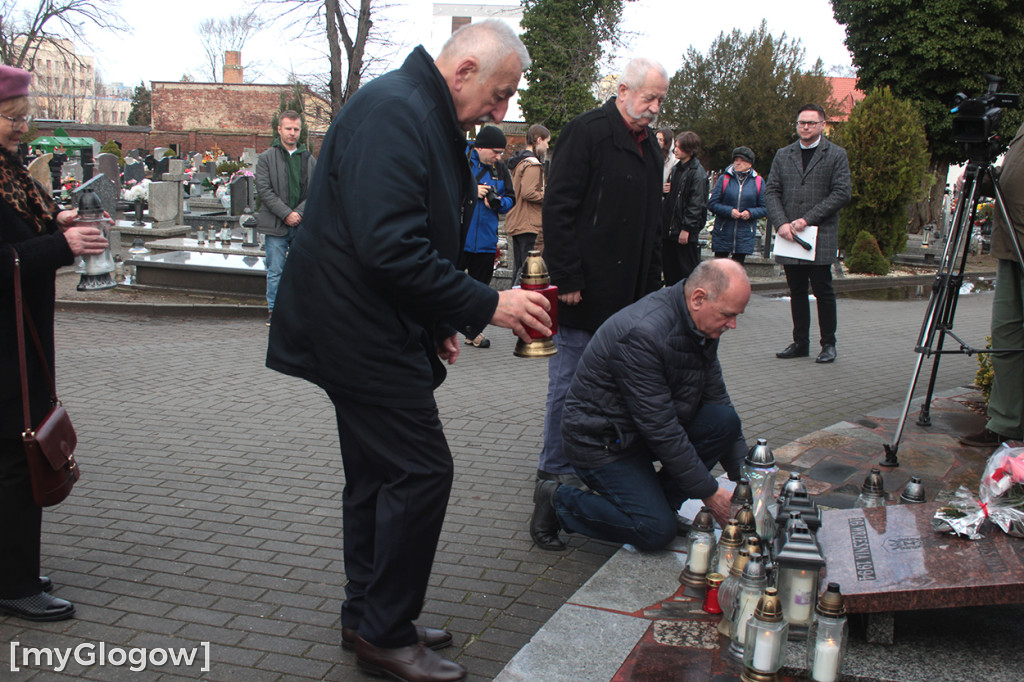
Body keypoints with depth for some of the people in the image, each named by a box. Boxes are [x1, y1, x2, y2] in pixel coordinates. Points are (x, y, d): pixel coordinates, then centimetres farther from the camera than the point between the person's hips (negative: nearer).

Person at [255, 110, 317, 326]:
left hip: (303, 225, 2)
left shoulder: (309, 160, 10)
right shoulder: (266, 158, 3)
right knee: (275, 271, 2)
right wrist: (286, 214, -14)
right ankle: (273, 309, 11)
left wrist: (299, 212, -10)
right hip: (276, 226, -2)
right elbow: (264, 190, -6)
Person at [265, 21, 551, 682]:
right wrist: (486, 305, -23)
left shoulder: (428, 118, 16)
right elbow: (389, 247, -29)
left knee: (380, 474, 16)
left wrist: (438, 321, 16)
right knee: (421, 471, -7)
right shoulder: (392, 111, -19)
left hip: (367, 330, 11)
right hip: (362, 327, -11)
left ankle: (369, 619, 29)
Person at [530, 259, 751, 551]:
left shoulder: (703, 326, -3)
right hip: (601, 439, -8)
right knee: (657, 531, -18)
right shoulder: (643, 333, -31)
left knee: (725, 420, -12)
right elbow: (660, 428, -29)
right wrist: (710, 493, -21)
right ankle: (559, 501, 2)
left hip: (650, 425, 9)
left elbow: (716, 399, 5)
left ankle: (656, 500, 3)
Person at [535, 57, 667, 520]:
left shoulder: (649, 146, 16)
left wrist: (652, 283, 15)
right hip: (585, 291, -7)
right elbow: (558, 208, -14)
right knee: (570, 382, 1)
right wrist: (568, 279, -18)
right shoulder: (587, 132, -8)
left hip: (629, 292, 8)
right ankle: (556, 469, 14)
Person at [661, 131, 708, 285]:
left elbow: (697, 203, -14)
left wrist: (687, 228, -16)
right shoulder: (675, 169, 15)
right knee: (669, 269, 12)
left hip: (687, 233, -8)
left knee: (688, 270, -1)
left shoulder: (697, 172, -10)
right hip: (669, 230, 8)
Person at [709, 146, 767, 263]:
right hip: (723, 232, -1)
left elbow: (765, 208, 4)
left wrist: (750, 213, -16)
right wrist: (729, 211, -17)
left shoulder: (758, 182, 4)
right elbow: (712, 204, -2)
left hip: (745, 235, 1)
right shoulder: (724, 179, 2)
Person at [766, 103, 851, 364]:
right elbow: (771, 191, 8)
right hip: (789, 236, 4)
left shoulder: (836, 155, 3)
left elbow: (841, 193, -6)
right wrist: (781, 223, -8)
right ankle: (800, 342, 18)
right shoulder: (783, 155, 14)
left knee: (823, 291, 0)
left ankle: (828, 344, 9)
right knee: (797, 292, 9)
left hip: (821, 237, -3)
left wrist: (807, 219, -14)